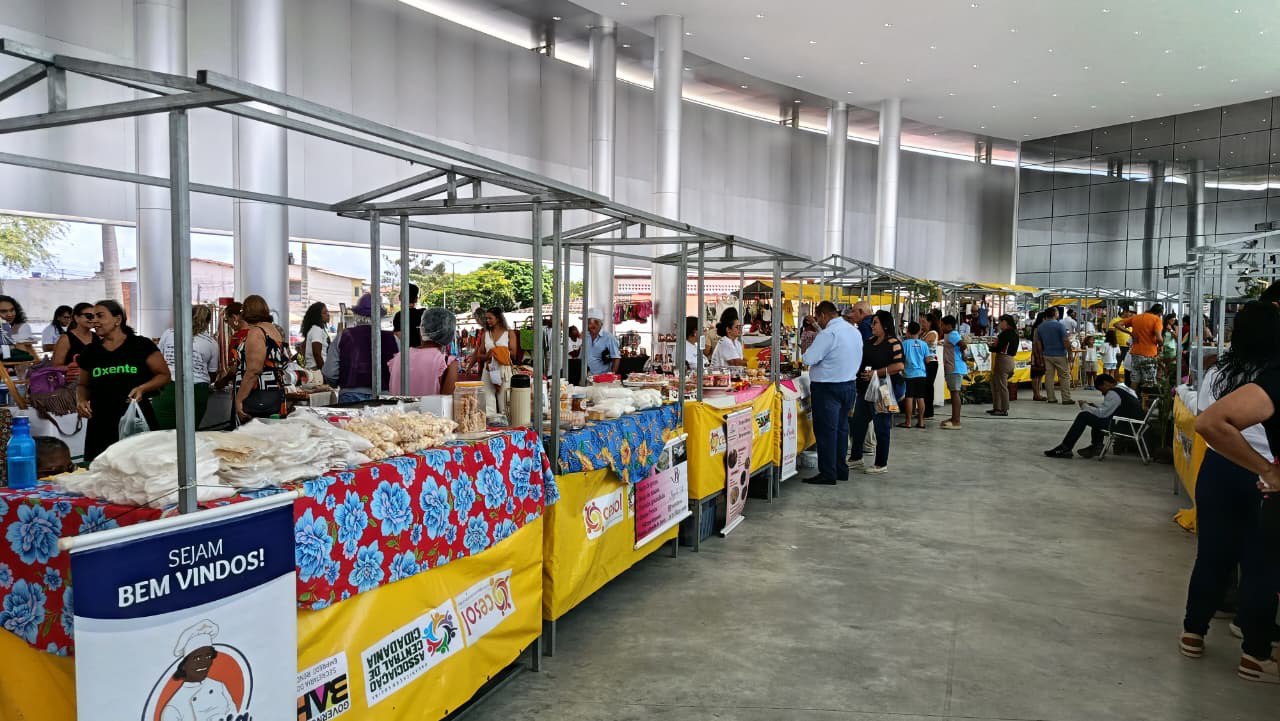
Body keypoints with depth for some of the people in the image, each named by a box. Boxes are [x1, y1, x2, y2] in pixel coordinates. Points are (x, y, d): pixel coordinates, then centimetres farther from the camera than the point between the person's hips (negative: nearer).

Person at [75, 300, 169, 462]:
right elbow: (83, 385, 24)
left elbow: (164, 375, 4)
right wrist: (81, 400, 3)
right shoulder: (90, 351, 13)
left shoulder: (141, 345, 1)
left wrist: (142, 388, -12)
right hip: (101, 425, 3)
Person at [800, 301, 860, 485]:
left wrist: (809, 351, 0)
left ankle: (828, 473, 1)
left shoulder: (828, 333, -18)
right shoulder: (855, 332, 10)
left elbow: (809, 359, -23)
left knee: (826, 430, -2)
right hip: (849, 385, 9)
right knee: (841, 428, 15)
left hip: (827, 387, -8)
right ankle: (841, 470, 21)